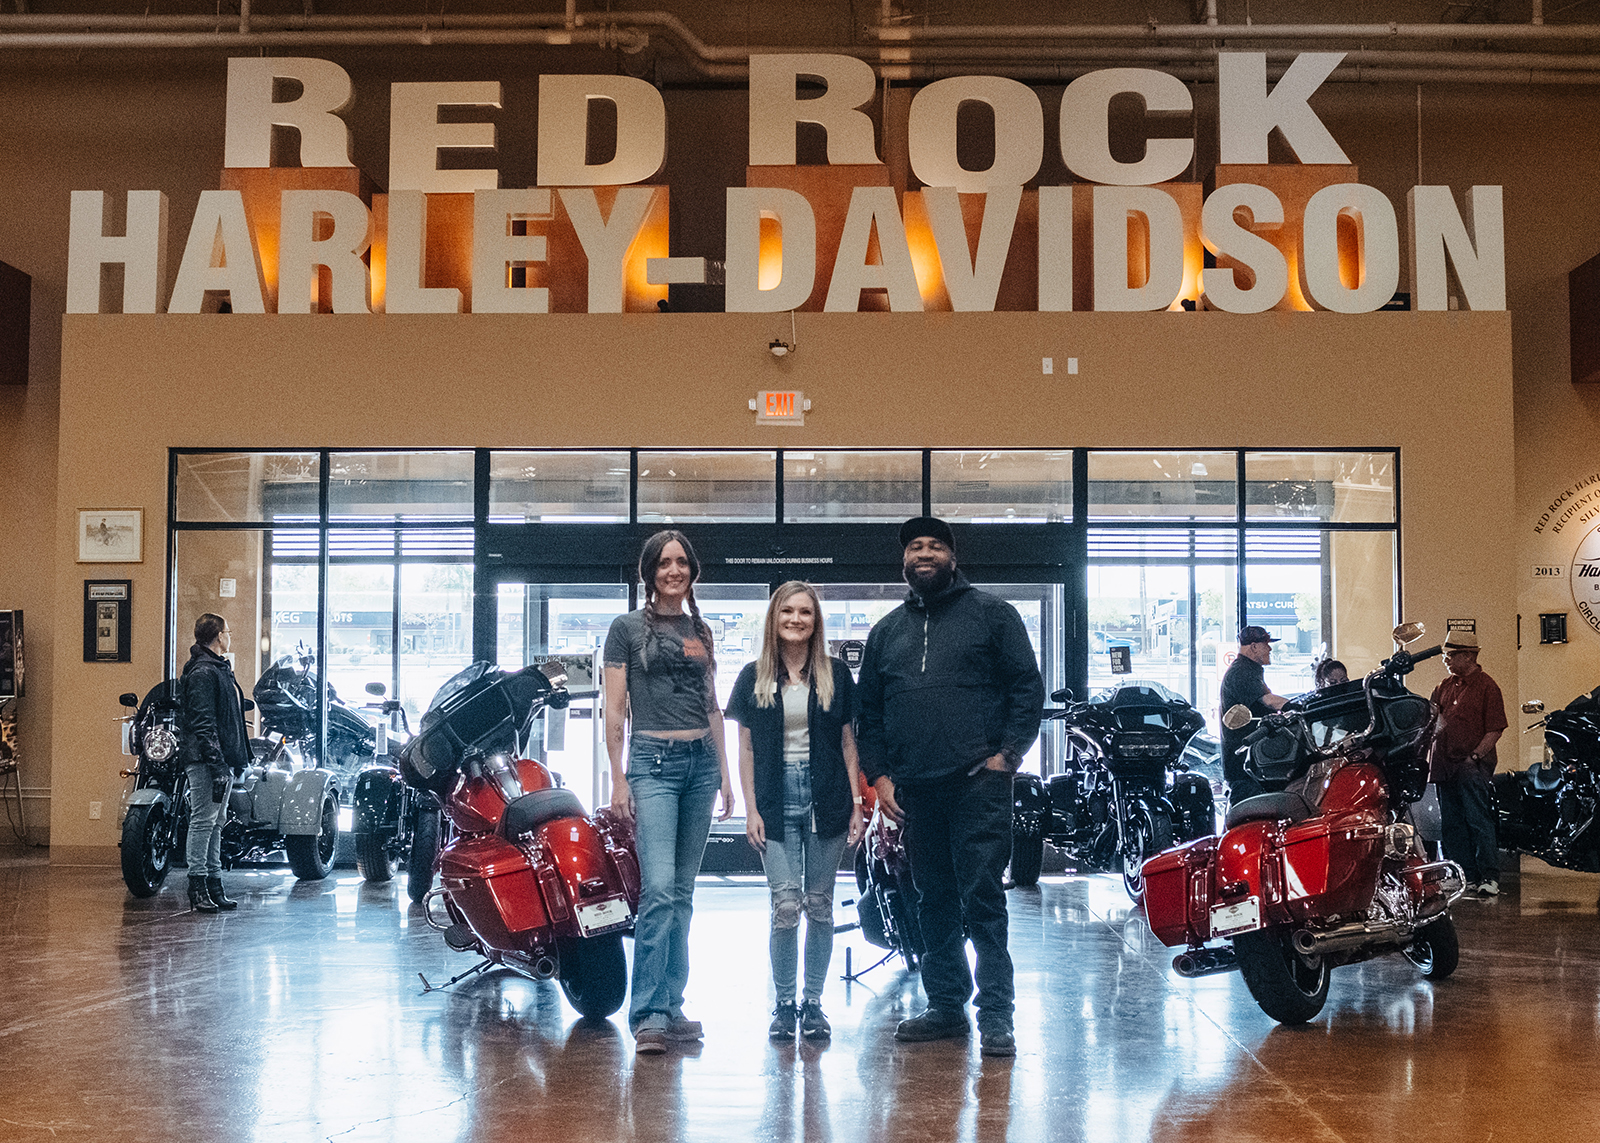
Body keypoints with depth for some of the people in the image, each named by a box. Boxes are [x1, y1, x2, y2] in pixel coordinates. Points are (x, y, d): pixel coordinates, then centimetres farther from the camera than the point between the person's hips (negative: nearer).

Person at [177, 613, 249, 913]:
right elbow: (203, 724, -19)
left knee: (215, 823, 12)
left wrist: (236, 760, 18)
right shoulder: (202, 672, -12)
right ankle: (198, 887, -5)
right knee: (203, 821, -7)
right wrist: (217, 765, -23)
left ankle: (214, 884, 16)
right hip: (205, 761, -10)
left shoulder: (219, 669, 19)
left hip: (222, 759, 10)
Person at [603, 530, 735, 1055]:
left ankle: (670, 1007, 12)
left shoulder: (701, 632, 16)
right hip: (653, 760, -5)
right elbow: (614, 709, -1)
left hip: (701, 760, 5)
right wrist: (617, 780, -7)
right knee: (658, 889, -16)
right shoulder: (627, 627, 1)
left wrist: (724, 773, 14)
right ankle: (648, 1015, -14)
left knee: (683, 893, 7)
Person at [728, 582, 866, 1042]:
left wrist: (856, 805, 3)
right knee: (786, 906, -8)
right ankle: (784, 1003, 5)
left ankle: (813, 1002, 14)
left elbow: (847, 743, 9)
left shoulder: (836, 675, 8)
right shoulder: (754, 677, 7)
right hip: (776, 799, -1)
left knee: (819, 905, 4)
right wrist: (751, 808, -1)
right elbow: (746, 747, 6)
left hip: (826, 798, 1)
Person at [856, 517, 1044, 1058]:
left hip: (978, 782, -5)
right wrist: (878, 774, 9)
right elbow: (868, 709, 20)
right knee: (934, 902, 10)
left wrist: (1008, 753, -9)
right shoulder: (887, 630, 18)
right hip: (914, 789, 5)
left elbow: (1028, 686, 1)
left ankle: (995, 1015, -7)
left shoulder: (991, 614, 6)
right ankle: (945, 1007, 19)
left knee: (982, 899, -8)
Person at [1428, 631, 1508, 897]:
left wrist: (1474, 756, -15)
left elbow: (1495, 729, -9)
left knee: (1479, 822, -8)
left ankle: (1489, 877, -5)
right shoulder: (1445, 686, 16)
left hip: (1473, 767, -7)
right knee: (1451, 825, 9)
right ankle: (1466, 876, 15)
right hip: (1445, 765, 8)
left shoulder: (1486, 686, -5)